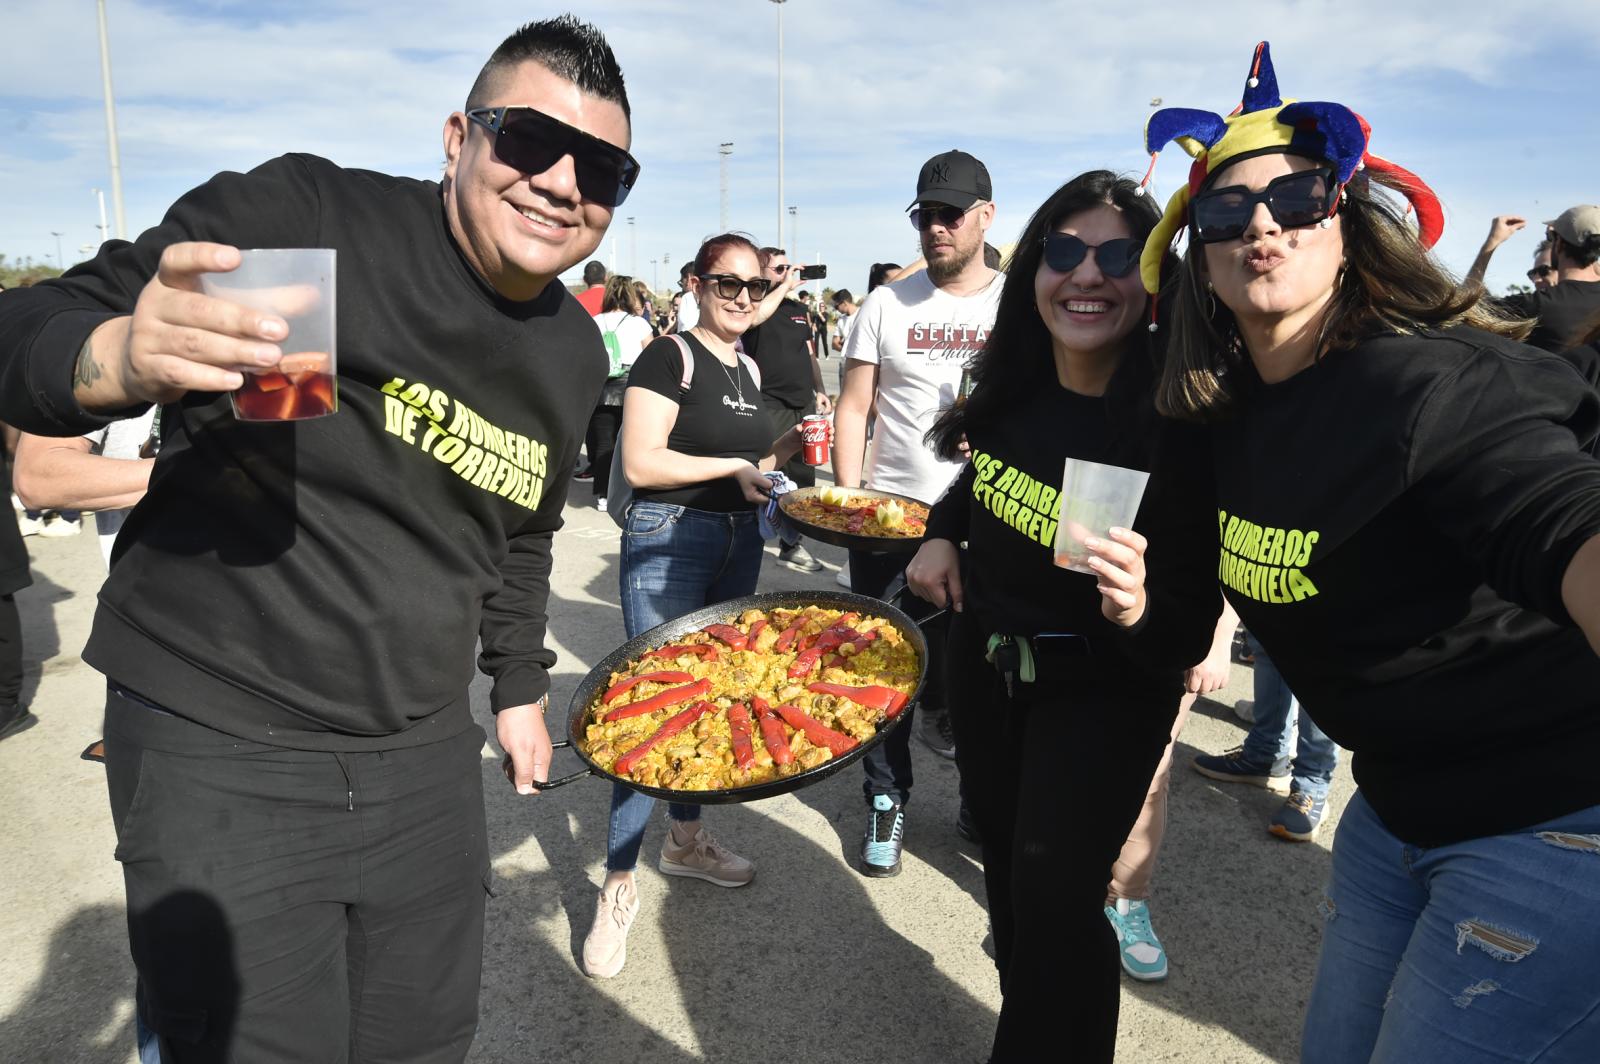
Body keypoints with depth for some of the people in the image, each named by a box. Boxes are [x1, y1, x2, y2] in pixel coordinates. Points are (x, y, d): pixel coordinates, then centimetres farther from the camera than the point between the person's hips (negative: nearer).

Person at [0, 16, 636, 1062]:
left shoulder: (576, 356, 5)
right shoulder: (303, 214, -15)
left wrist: (520, 685, 20)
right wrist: (120, 357, -35)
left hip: (425, 753, 6)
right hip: (221, 748, -5)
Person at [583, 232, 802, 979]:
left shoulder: (749, 370, 14)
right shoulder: (669, 357, -9)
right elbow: (640, 463, -19)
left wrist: (792, 444, 6)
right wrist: (733, 467, -16)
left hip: (738, 543, 8)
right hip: (667, 541, -8)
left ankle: (685, 838, 34)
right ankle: (618, 884, 4)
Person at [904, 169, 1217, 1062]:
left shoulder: (1174, 427, -25)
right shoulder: (1013, 388, -11)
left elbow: (1190, 637, -23)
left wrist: (1140, 611, -43)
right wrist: (942, 535, -3)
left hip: (1103, 691, -5)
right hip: (984, 660, 6)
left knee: (1054, 900, -8)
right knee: (1006, 863, 21)